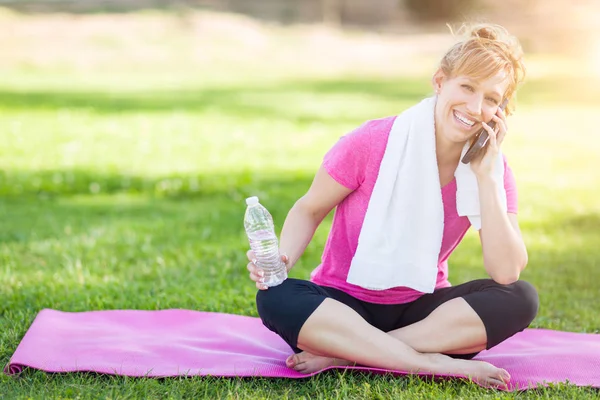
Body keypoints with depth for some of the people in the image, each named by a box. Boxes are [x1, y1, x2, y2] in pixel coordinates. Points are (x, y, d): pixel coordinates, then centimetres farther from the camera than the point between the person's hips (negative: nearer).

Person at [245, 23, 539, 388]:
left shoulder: (491, 167, -7)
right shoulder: (373, 142, -15)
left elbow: (507, 272, -17)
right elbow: (310, 210, -3)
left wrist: (486, 177, -21)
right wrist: (283, 258, -23)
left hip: (421, 310, 3)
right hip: (342, 305, -2)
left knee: (521, 299, -24)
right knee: (276, 297, -33)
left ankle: (346, 352, -27)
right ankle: (436, 363, -34)